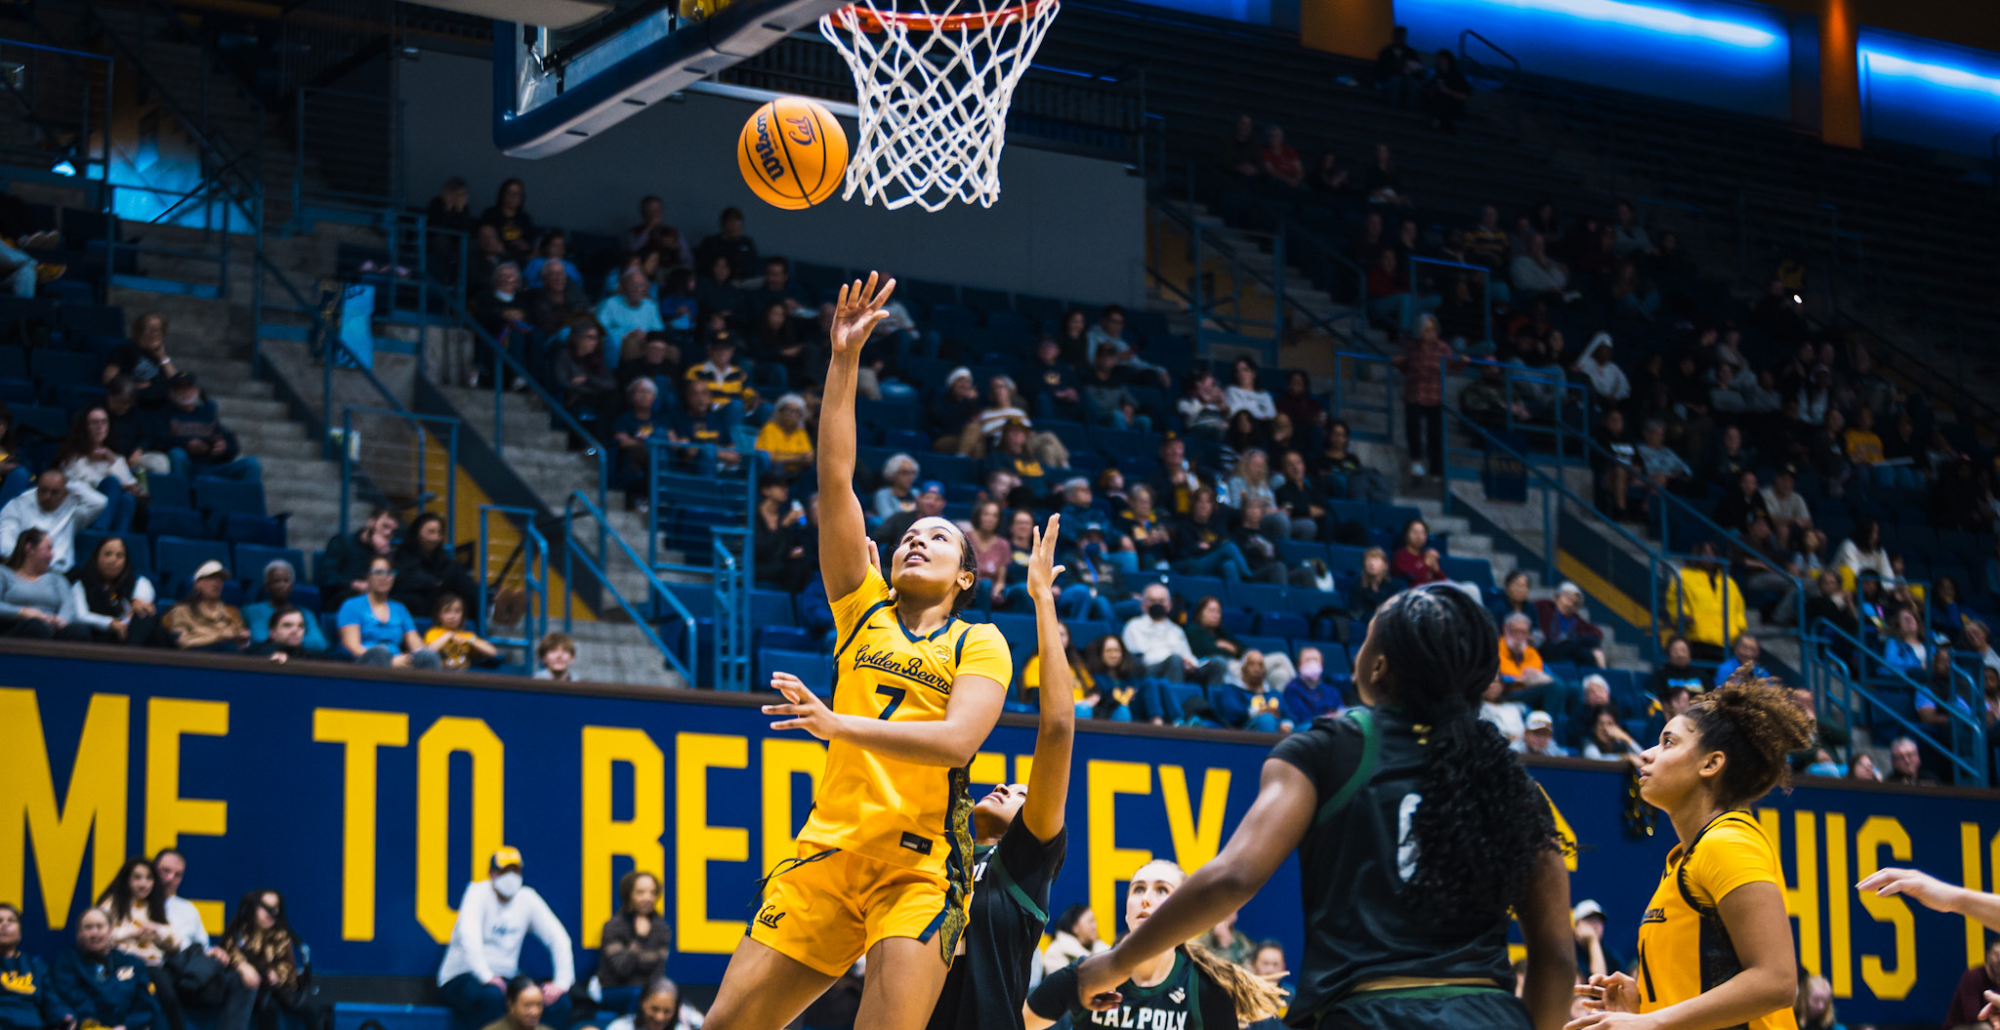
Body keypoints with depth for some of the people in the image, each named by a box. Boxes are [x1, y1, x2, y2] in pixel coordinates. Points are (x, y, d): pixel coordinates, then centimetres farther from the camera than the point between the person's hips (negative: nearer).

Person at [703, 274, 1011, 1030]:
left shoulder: (979, 645, 6)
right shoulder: (863, 609, 16)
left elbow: (955, 740, -12)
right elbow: (834, 484, 8)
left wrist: (840, 724, -22)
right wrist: (844, 361, 2)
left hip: (921, 862, -4)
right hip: (828, 850, 4)